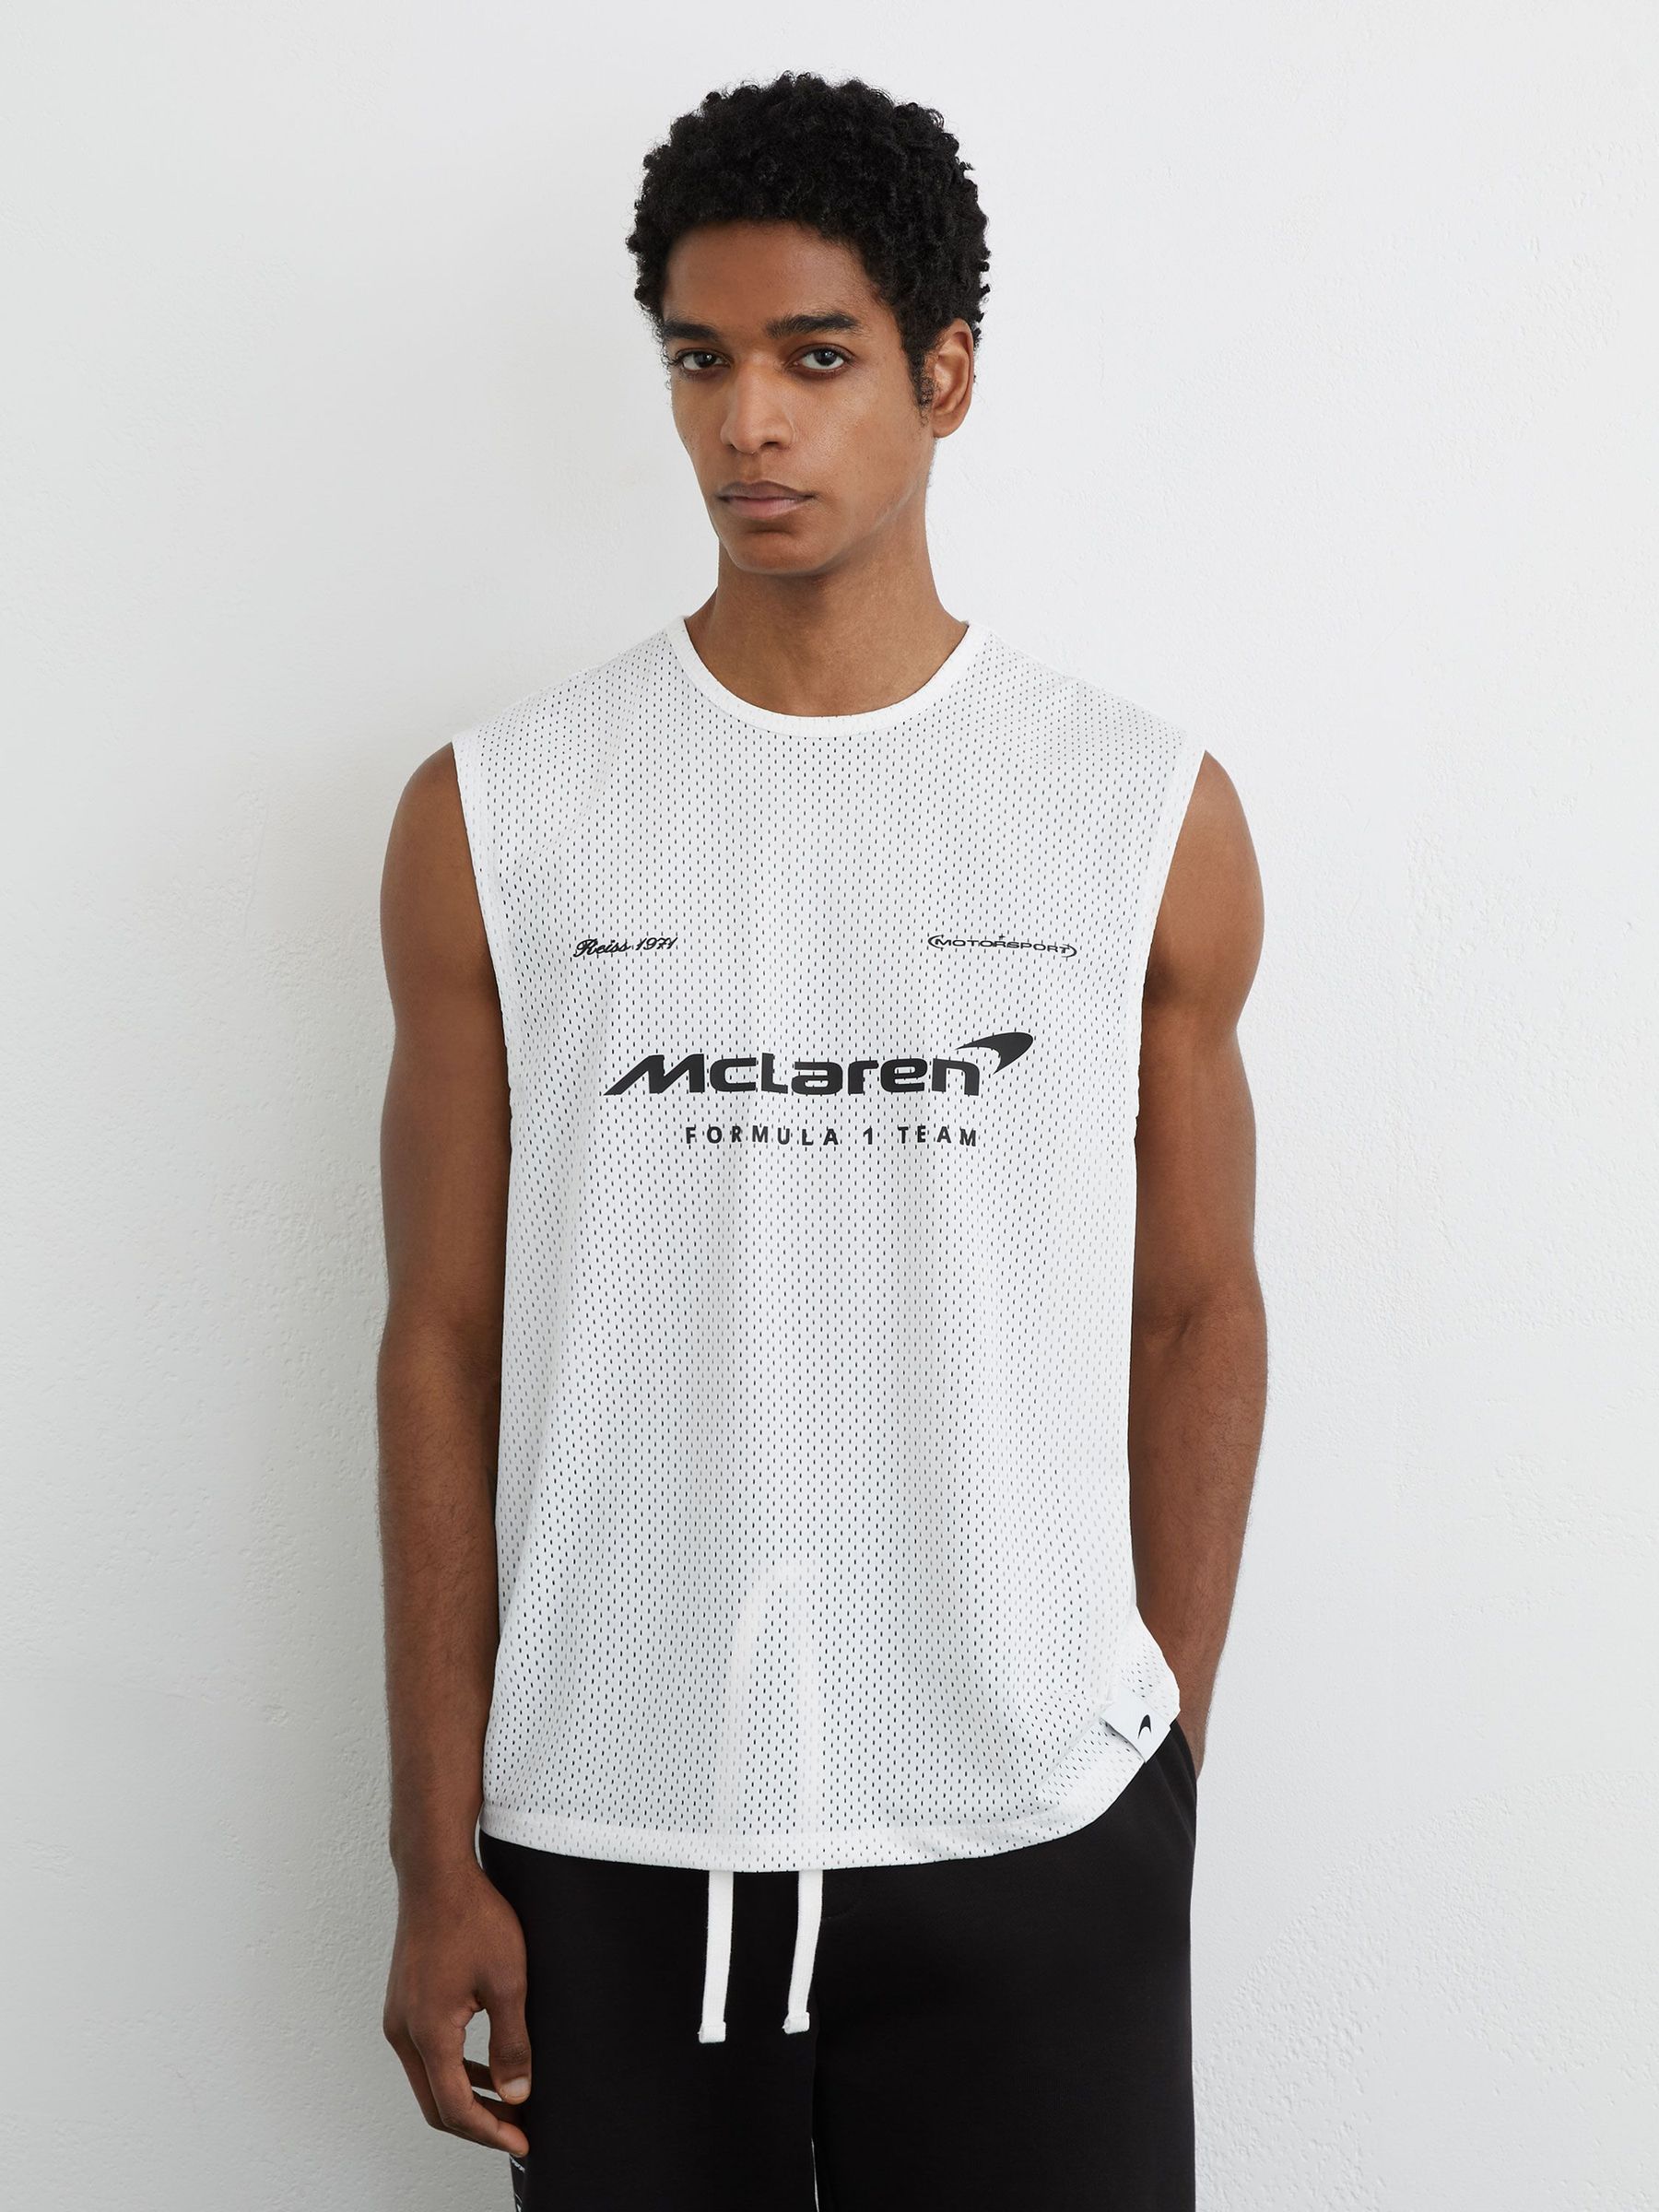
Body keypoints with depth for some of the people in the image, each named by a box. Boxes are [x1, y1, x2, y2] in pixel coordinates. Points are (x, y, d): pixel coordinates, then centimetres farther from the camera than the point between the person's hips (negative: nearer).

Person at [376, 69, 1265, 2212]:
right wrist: (438, 1854, -1)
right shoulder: (493, 814, -1)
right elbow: (446, 1345, 0)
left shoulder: (1151, 811, 0)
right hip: (605, 1835, 0)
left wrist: (1168, 1761, 4)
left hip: (1034, 1836, 0)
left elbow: (1192, 1316, 5)